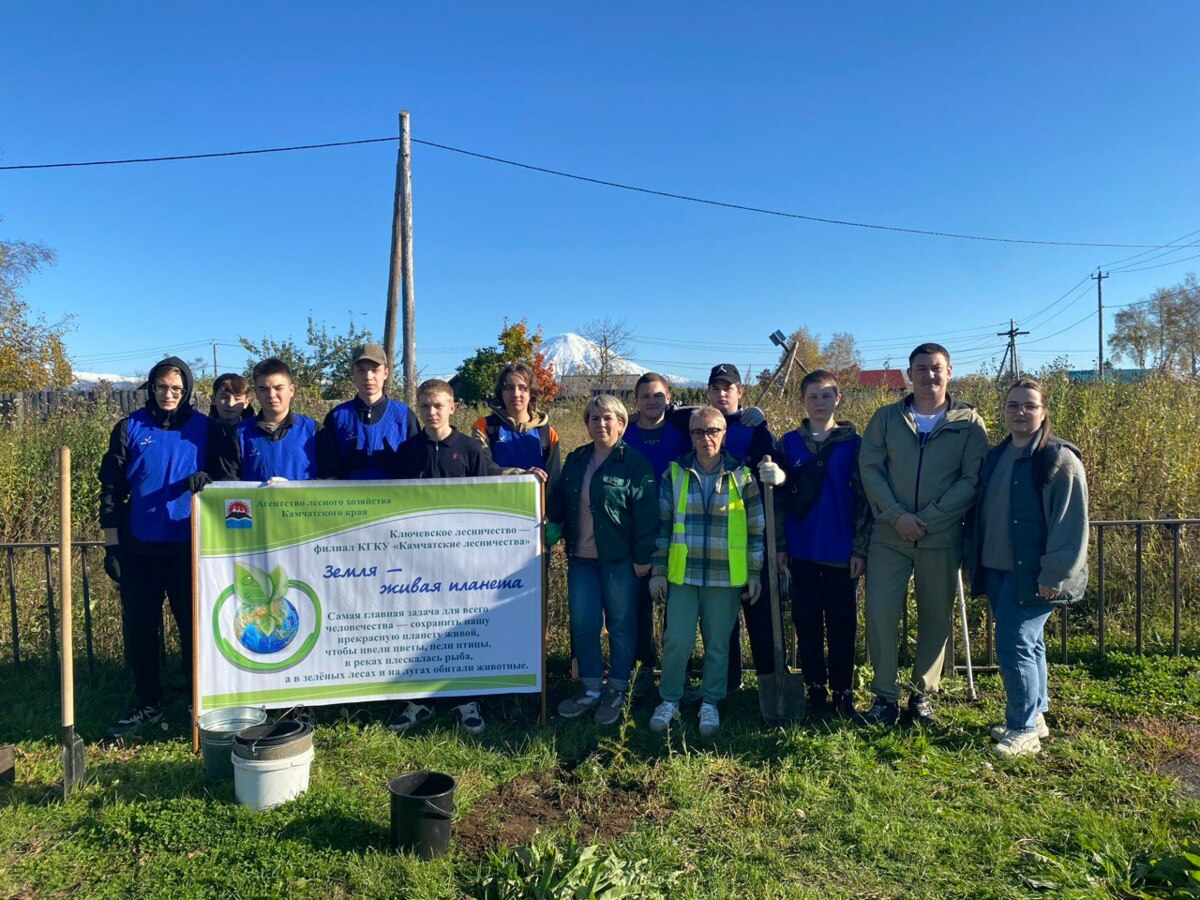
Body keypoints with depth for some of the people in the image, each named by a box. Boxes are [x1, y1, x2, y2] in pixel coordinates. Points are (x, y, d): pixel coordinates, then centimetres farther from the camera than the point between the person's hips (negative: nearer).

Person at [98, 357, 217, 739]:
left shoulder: (204, 428, 2)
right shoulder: (130, 428, 4)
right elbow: (111, 487, 4)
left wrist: (206, 478, -17)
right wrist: (112, 543, 0)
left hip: (189, 546, -1)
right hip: (140, 547, 1)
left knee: (194, 627, 5)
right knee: (139, 630, 9)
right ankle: (147, 706, 23)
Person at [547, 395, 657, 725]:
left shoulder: (634, 463, -7)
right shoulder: (575, 459, 11)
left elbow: (645, 514, -11)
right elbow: (559, 503, 14)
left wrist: (643, 557, -14)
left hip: (620, 560, -5)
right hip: (581, 559, 6)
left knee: (621, 625, 7)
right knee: (582, 624, 9)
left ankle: (616, 691, 22)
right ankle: (591, 689, 24)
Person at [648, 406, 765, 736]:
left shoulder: (741, 476, 1)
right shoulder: (675, 474, 3)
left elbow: (756, 530, 4)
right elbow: (663, 526, 6)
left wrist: (755, 574, 2)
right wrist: (658, 571, 4)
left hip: (726, 576, 0)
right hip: (683, 573, 0)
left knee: (718, 644, 9)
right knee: (677, 640, 1)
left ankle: (710, 703, 27)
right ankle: (669, 700, 21)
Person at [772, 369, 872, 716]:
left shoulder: (853, 443, 1)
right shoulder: (789, 443, 5)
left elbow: (862, 499, 0)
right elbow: (779, 497, 5)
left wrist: (860, 548, -5)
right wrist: (779, 544, 1)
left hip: (841, 551, -1)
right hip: (802, 550, 2)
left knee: (842, 623, 5)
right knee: (807, 622, 9)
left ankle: (843, 692, 18)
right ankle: (815, 688, 21)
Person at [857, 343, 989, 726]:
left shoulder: (968, 422, 2)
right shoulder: (886, 418, 7)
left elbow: (972, 479, -5)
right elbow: (869, 467, 0)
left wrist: (927, 519, -14)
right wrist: (897, 515, -13)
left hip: (942, 538, 0)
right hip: (889, 535, 1)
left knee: (936, 618, 9)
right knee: (879, 612, -4)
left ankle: (923, 695, 24)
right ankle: (885, 697, 9)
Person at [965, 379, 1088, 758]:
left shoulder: (1060, 459, -9)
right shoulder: (995, 457, 12)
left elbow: (1072, 524, -13)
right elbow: (980, 513, 17)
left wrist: (1055, 575, -17)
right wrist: (974, 560, 12)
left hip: (1033, 574, -7)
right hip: (996, 570, 7)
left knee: (1014, 645, -8)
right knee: (1027, 643, 16)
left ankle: (1023, 730, 6)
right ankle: (1035, 717, 29)